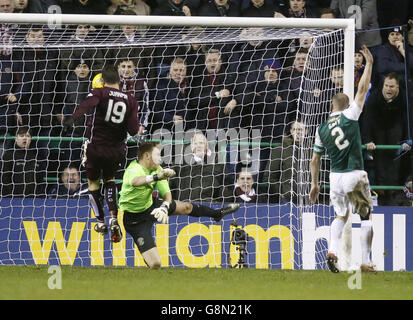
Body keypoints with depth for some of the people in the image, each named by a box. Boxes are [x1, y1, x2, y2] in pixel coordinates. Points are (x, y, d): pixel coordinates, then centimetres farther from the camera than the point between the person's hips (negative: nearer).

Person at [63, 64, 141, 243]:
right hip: (116, 151, 3)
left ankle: (101, 222, 25)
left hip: (96, 147, -3)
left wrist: (74, 117, -48)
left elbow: (87, 104, -32)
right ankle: (113, 218, 5)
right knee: (109, 180, 26)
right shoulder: (130, 100, 0)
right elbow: (134, 131, -5)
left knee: (93, 182, 19)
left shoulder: (100, 93, -9)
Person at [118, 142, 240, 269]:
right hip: (136, 219, -8)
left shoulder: (157, 169, -7)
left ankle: (217, 213, 52)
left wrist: (164, 208, -33)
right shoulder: (133, 170, -31)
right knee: (155, 264, -18)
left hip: (150, 205, 8)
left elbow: (166, 193, -10)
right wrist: (157, 177, -75)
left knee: (186, 207, 25)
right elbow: (135, 181, -56)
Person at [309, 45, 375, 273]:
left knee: (340, 216, 19)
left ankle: (332, 251, -5)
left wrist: (314, 184, 19)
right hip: (355, 176, -4)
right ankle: (365, 261, -1)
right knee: (366, 217, 7)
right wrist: (369, 63, 3)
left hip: (335, 177, 4)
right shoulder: (350, 116, -6)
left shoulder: (322, 129, 5)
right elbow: (363, 89, -4)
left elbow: (315, 159, 9)